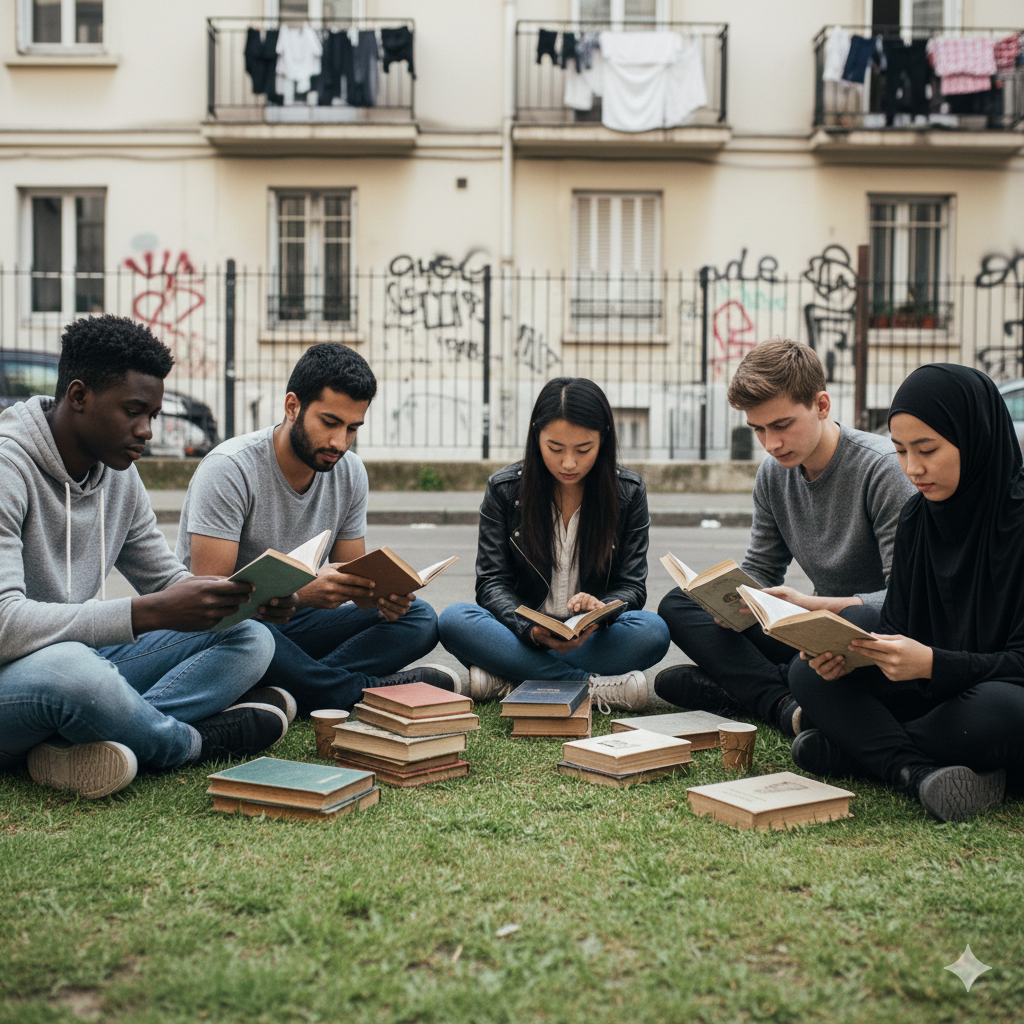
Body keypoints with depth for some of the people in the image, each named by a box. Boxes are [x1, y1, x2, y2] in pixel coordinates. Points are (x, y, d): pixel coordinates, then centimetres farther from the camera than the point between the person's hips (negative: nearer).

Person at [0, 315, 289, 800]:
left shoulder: (119, 473, 8)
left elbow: (166, 580, 16)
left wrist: (247, 597, -7)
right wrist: (151, 613, -36)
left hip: (80, 658, 8)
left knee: (249, 638, -4)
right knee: (68, 667, -42)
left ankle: (86, 745, -26)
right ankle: (194, 740, -10)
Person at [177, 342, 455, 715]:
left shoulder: (350, 474, 1)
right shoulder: (229, 469, -18)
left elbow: (350, 577, 7)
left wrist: (382, 595, -18)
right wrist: (300, 593, -39)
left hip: (293, 622, 6)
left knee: (418, 618, -12)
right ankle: (374, 690, -22)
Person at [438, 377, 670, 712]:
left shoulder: (628, 492, -2)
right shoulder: (504, 489, -3)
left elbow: (631, 586, -1)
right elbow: (492, 582, -5)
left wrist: (601, 611, -26)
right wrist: (531, 630, -27)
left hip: (593, 638, 0)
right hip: (521, 633, 0)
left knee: (653, 631, -31)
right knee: (454, 620, -29)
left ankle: (502, 681, -30)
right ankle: (597, 687, -33)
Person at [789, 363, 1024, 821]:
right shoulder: (916, 517, 4)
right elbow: (895, 629, 5)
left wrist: (933, 663, -33)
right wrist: (849, 651, -16)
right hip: (934, 692, 6)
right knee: (809, 674, -7)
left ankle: (853, 749, -15)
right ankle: (918, 771, -29)